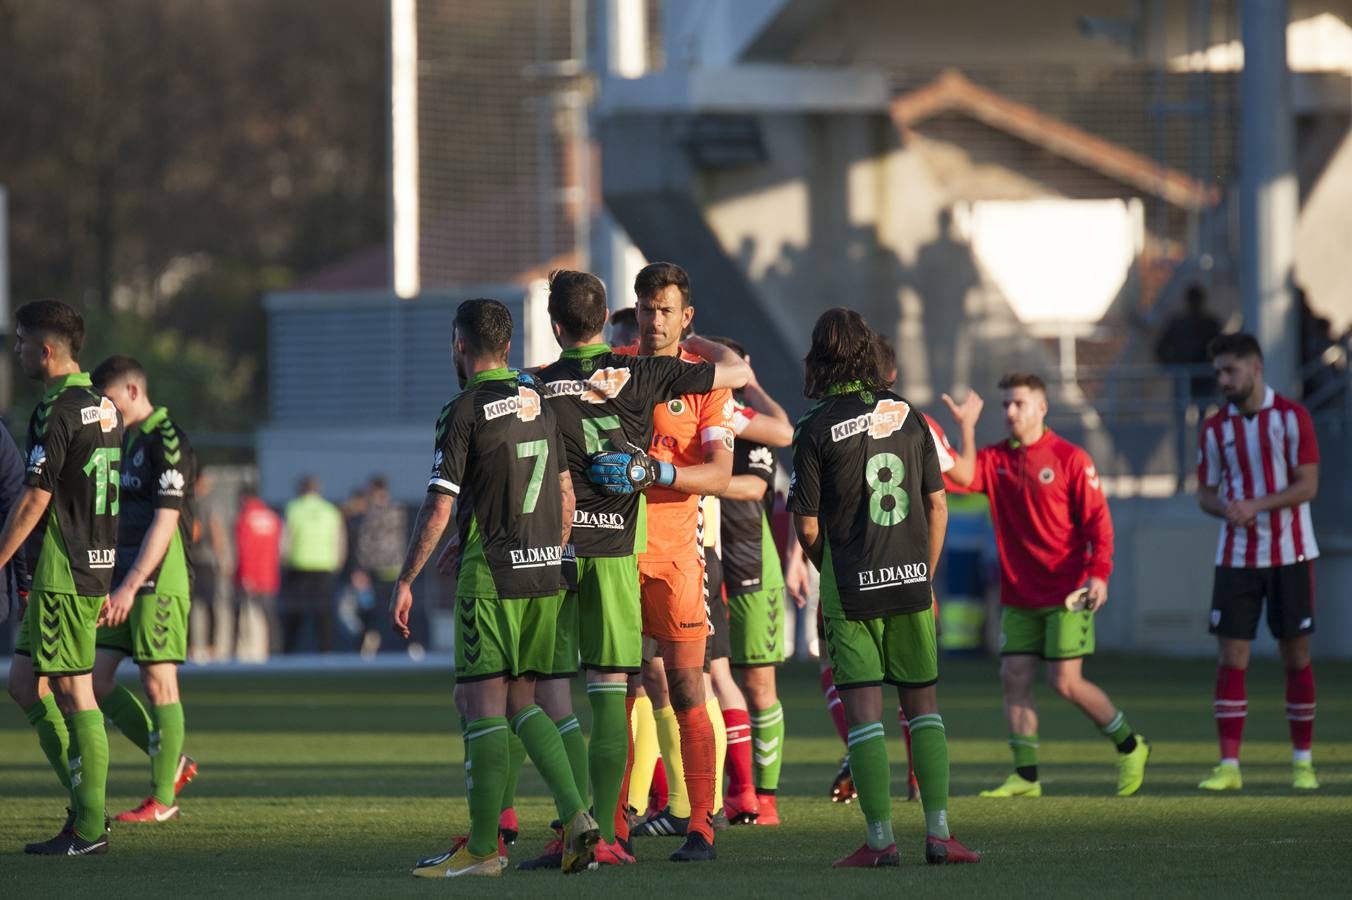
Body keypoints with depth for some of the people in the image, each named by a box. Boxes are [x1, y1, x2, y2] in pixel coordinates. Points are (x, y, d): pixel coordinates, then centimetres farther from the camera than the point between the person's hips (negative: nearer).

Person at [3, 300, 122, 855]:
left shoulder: (55, 412, -15)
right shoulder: (104, 408, 14)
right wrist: (108, 590, 23)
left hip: (61, 575, -9)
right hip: (95, 566, 9)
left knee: (75, 695, -5)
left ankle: (89, 829, -2)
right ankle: (85, 804, 12)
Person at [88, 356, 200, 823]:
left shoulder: (168, 442, -12)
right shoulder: (127, 439, 17)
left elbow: (164, 523, -18)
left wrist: (130, 586, -22)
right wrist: (114, 583, 20)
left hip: (158, 583, -9)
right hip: (123, 583, 9)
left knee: (159, 684, -5)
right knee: (94, 679, 4)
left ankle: (162, 799, 1)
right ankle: (172, 764, 14)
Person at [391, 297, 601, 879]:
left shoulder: (464, 411, -9)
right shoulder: (538, 401, 10)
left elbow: (439, 507, -12)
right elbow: (566, 495, 14)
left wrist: (405, 581, -6)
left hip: (490, 574, -7)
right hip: (544, 570, 7)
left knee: (483, 705, -3)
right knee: (521, 702, 14)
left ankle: (481, 849, -2)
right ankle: (575, 813, -1)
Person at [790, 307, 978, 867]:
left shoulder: (817, 428, -7)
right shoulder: (907, 417, 4)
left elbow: (807, 528, -6)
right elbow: (937, 505, 7)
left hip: (850, 588, -3)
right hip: (911, 583, 3)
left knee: (862, 711, -2)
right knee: (923, 703, 12)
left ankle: (880, 838, -5)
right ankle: (938, 833, 6)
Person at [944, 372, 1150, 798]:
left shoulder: (1070, 459, -5)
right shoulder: (996, 459, 7)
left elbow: (1097, 519, -7)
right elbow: (963, 473, -12)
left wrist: (1099, 572, -17)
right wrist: (966, 427, -19)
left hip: (1066, 593, -5)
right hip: (1018, 594, 5)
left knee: (1066, 680, -8)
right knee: (1014, 677, -2)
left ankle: (1129, 747, 11)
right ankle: (1025, 775, 3)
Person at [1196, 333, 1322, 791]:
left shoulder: (1291, 417, -4)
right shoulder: (1215, 428, 5)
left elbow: (1308, 485, -10)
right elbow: (1205, 493, 9)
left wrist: (1256, 505, -23)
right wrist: (1224, 508, -14)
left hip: (1290, 555, -2)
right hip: (1236, 558, 2)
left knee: (1296, 658, 3)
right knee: (1232, 659, -5)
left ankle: (1303, 762, 13)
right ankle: (1228, 766, -5)